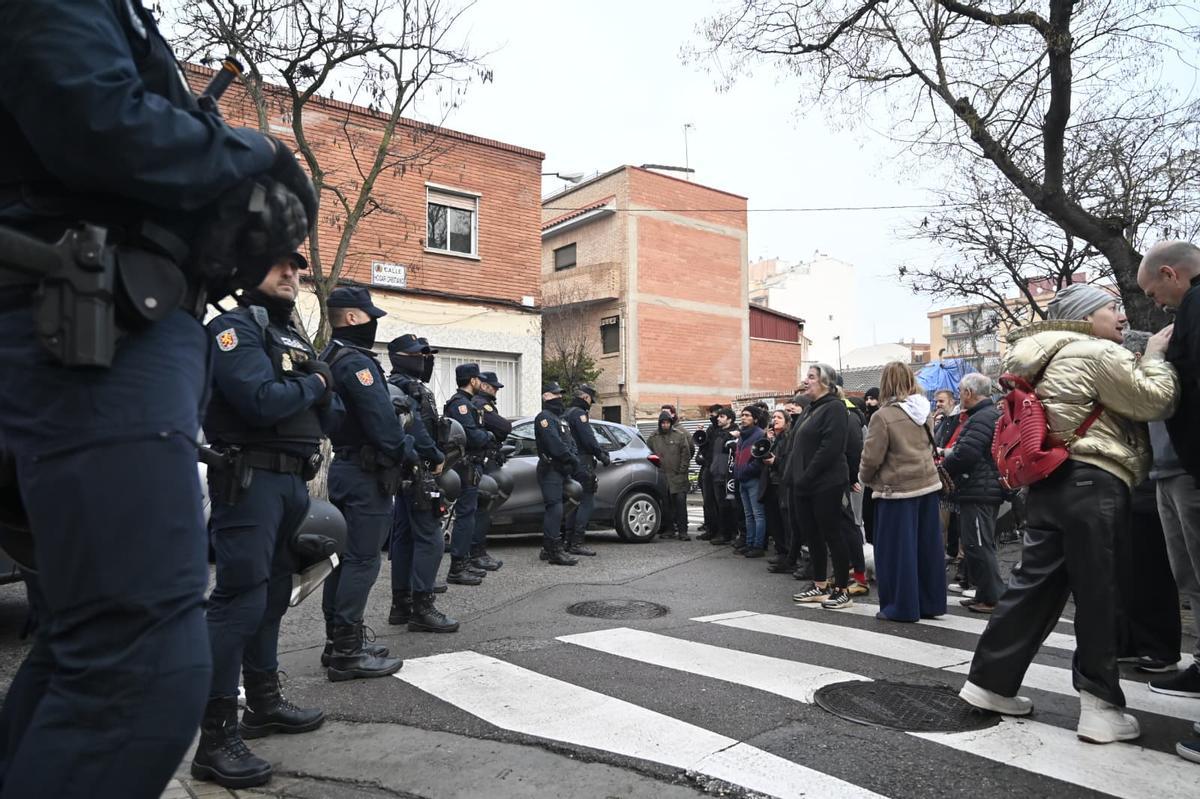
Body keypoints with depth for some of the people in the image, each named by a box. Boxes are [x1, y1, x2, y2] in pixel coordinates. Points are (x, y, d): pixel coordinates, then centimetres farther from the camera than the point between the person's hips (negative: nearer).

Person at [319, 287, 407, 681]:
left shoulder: (329, 359, 16)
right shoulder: (356, 362, -17)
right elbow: (382, 419, -23)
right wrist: (407, 453, -7)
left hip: (344, 467, 11)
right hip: (367, 473, -11)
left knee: (345, 556, 15)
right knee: (362, 560, -6)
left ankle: (337, 640, 24)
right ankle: (347, 652, -2)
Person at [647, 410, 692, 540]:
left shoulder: (680, 435, 4)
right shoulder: (653, 438, 9)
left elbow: (686, 454, 3)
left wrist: (682, 470, -3)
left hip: (678, 476, -2)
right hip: (662, 476, 2)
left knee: (680, 502, -6)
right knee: (666, 504, 5)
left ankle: (682, 531, -3)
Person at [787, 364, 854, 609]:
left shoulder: (834, 408, -11)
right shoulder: (812, 409, 17)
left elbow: (829, 448, -21)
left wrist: (806, 477, -20)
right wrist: (794, 477, 10)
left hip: (826, 485, -9)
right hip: (805, 485, 9)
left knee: (832, 534, -1)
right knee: (813, 536, 13)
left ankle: (842, 590, 8)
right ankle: (820, 586, 23)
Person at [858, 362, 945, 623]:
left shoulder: (883, 415, -15)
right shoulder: (922, 411, 5)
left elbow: (872, 457, -15)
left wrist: (864, 478, 3)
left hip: (898, 489, -7)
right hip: (927, 484, 7)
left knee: (898, 549, 3)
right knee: (926, 547, 13)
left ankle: (902, 607, 9)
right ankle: (930, 603, 22)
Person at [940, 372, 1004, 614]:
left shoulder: (982, 418, -17)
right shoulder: (990, 414, 18)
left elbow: (965, 454, -25)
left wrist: (944, 465, -9)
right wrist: (951, 454, 5)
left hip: (978, 492, -11)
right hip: (986, 491, 11)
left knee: (978, 545, -4)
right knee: (980, 545, 16)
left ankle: (993, 598, 2)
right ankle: (984, 594, 24)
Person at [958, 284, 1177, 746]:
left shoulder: (1056, 358, 23)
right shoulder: (1096, 353, -7)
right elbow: (1156, 401, -5)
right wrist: (1155, 356, 9)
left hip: (1052, 480, 9)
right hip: (1092, 482, -9)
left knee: (1033, 585, 10)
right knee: (1097, 597, -1)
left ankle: (991, 682, 15)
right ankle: (1101, 706, 8)